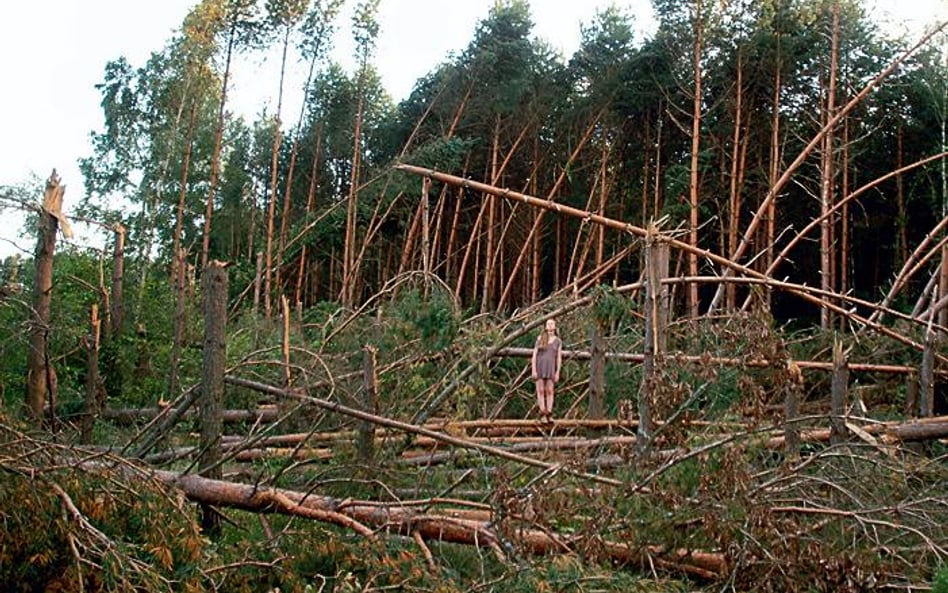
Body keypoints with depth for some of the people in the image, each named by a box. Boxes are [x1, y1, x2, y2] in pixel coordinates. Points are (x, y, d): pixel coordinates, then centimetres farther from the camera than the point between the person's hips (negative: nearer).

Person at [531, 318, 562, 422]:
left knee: (549, 391, -3)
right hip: (539, 366, -1)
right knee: (540, 391, -3)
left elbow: (559, 358, 4)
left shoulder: (558, 341, 6)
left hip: (550, 367, 1)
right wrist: (533, 370, -10)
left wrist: (558, 372, -4)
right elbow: (534, 354, -2)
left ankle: (549, 415, -2)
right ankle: (542, 415, -2)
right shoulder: (540, 338, 2)